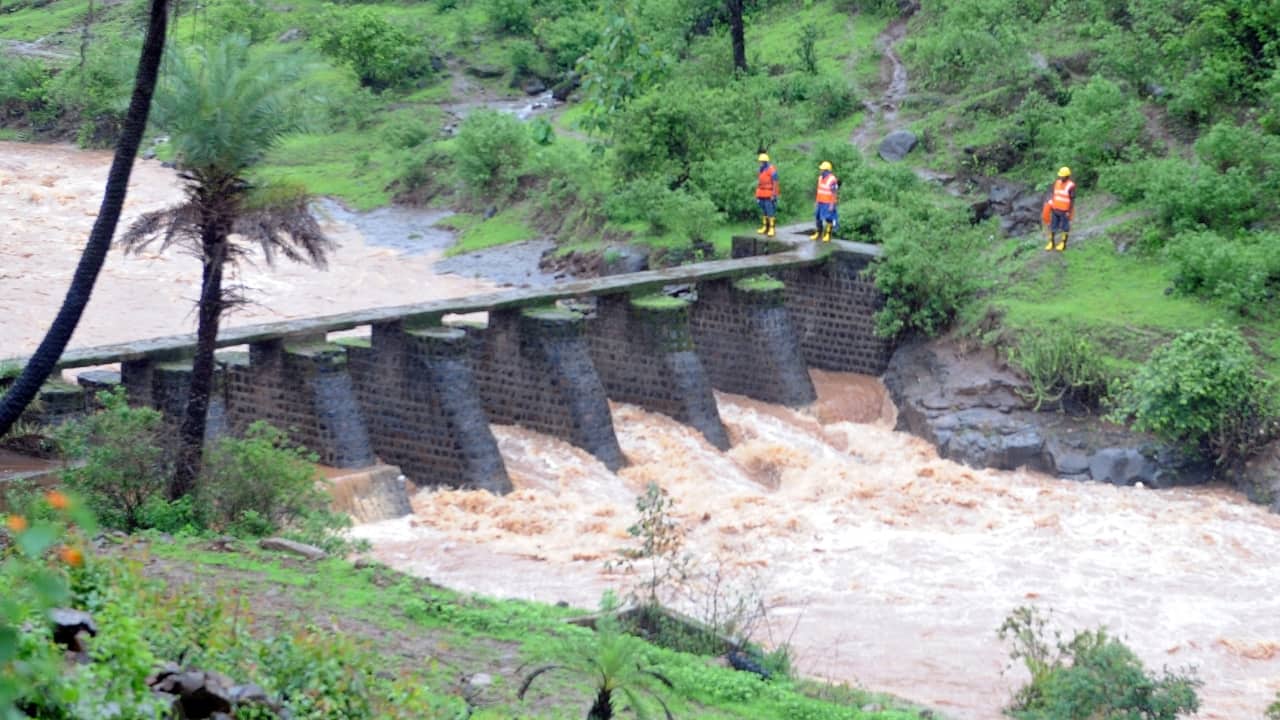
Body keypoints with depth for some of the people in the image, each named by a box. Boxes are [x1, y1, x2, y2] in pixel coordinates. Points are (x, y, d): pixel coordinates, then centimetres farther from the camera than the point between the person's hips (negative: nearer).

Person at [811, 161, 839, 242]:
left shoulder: (832, 180, -20)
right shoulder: (821, 178, 6)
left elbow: (834, 193, -19)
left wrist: (832, 205, -20)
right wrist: (817, 201, 16)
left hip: (828, 203, -8)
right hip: (820, 203, 8)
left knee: (828, 219, -1)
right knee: (818, 218, 11)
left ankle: (828, 235, 9)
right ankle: (818, 233, 23)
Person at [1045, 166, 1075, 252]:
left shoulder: (1071, 186, -15)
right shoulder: (1057, 183, 3)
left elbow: (1072, 200, -12)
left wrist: (1069, 212, -14)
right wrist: (1050, 206, 7)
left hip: (1064, 211, -6)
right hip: (1055, 209, 6)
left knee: (1065, 227, 5)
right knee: (1052, 226, 8)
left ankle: (1063, 244, 16)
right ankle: (1051, 243, 18)